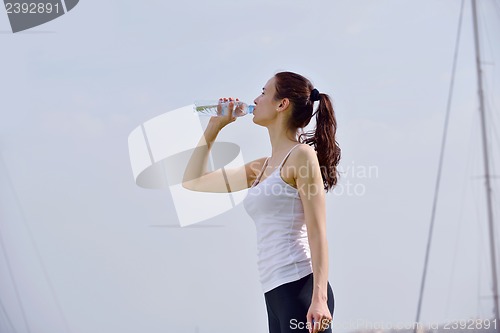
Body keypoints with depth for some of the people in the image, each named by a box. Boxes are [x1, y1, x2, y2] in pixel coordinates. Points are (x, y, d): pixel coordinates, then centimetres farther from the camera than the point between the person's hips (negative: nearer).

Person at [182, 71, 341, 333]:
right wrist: (214, 127, 24)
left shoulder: (302, 155, -3)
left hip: (300, 286, -8)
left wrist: (319, 299, -20)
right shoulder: (261, 168, 20)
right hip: (275, 292, 8)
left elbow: (318, 233, -10)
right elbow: (193, 181, 28)